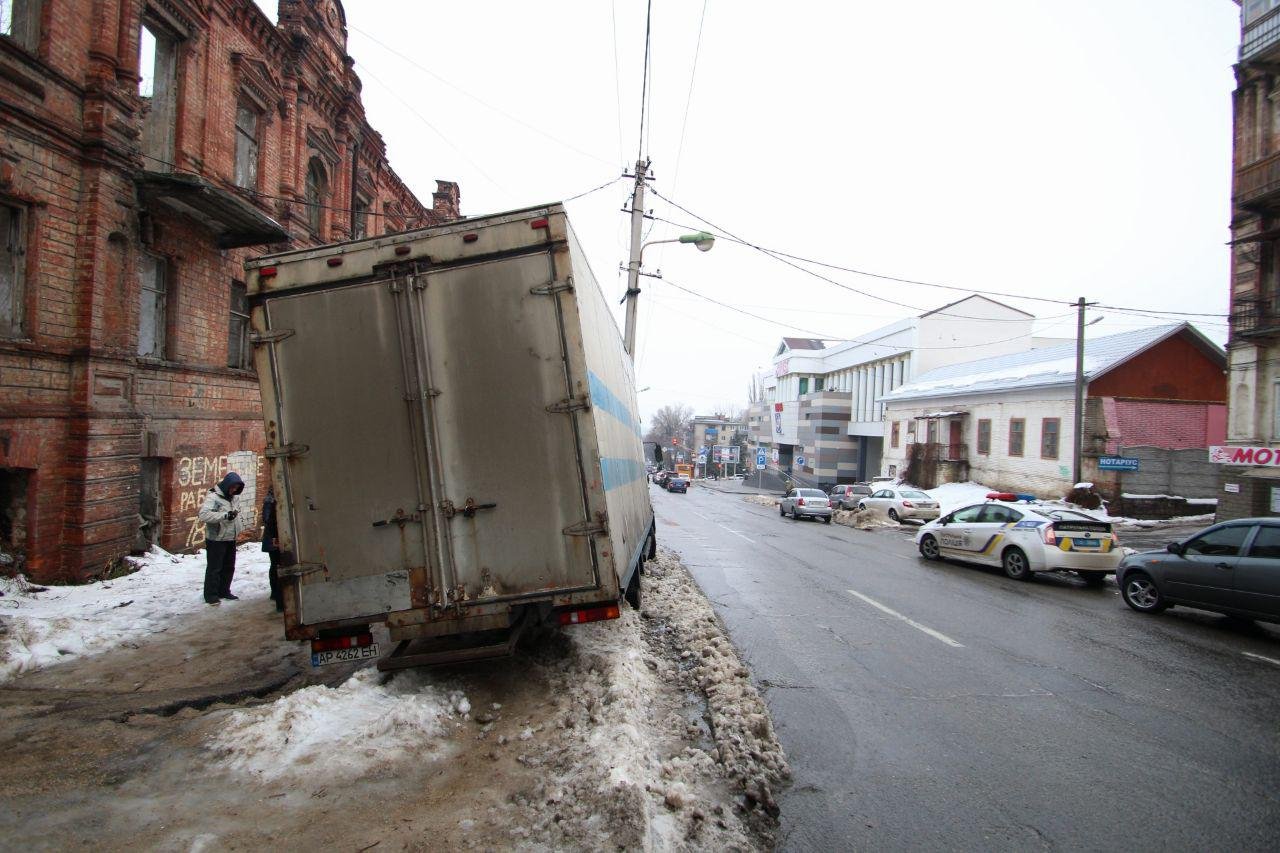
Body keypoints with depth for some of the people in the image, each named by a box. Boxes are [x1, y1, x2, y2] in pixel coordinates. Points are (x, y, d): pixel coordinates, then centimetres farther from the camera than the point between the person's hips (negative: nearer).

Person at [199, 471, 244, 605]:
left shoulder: (231, 497, 9)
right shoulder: (213, 496, -15)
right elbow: (203, 514, -27)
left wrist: (235, 512, -3)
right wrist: (225, 515, -32)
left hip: (230, 539, 8)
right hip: (216, 539, -8)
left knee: (229, 567, 15)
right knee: (214, 568, 0)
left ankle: (224, 591, 27)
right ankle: (211, 595, 10)